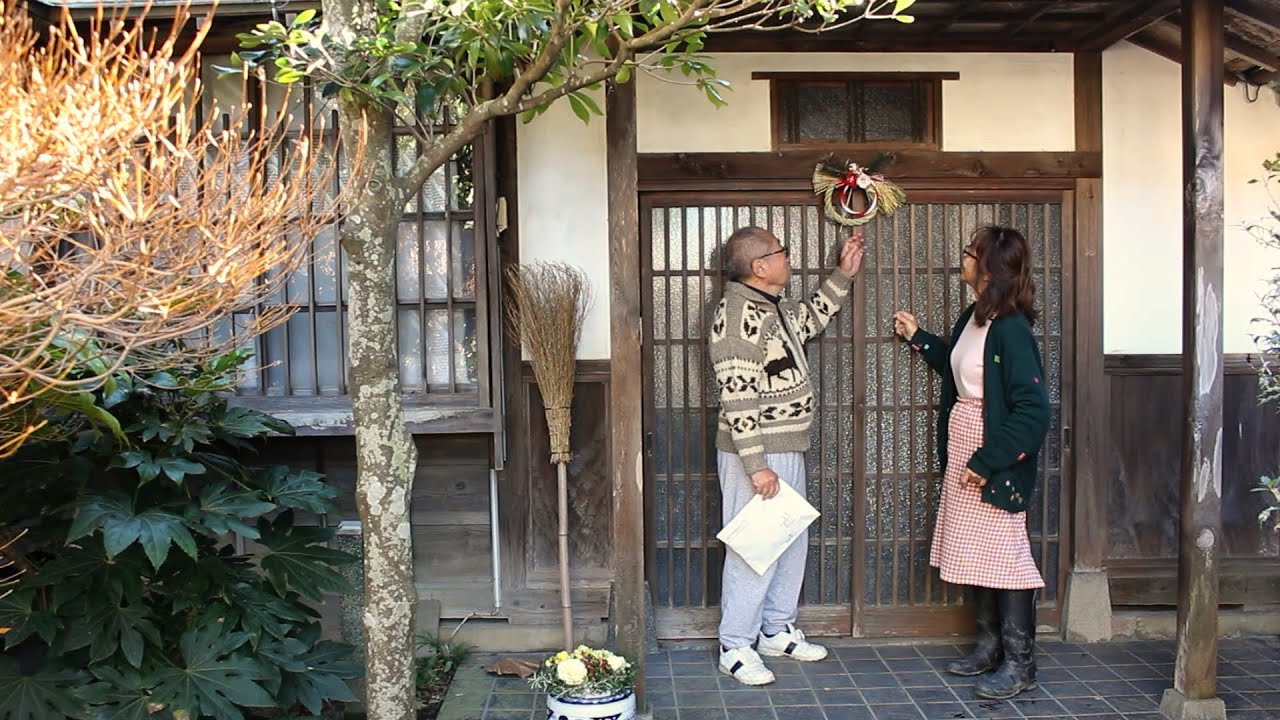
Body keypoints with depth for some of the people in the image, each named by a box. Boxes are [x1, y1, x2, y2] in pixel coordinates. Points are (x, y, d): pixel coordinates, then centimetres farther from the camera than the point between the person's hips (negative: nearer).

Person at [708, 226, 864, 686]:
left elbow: (811, 319, 33)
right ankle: (735, 648, 11)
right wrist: (756, 465, -26)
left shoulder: (774, 308, 10)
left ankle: (776, 630, 33)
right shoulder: (737, 316, -20)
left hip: (787, 452, 10)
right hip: (756, 457, -10)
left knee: (792, 543, 18)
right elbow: (738, 398, -24)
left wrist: (844, 274, 28)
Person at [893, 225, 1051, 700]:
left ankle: (1019, 664, 14)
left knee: (1004, 554, 1)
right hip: (961, 452, 9)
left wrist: (987, 461, -21)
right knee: (972, 552, 15)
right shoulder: (973, 317, 7)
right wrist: (917, 337, 27)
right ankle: (990, 646, 30)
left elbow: (1033, 411, -22)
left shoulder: (1011, 328, -20)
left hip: (993, 461, -9)